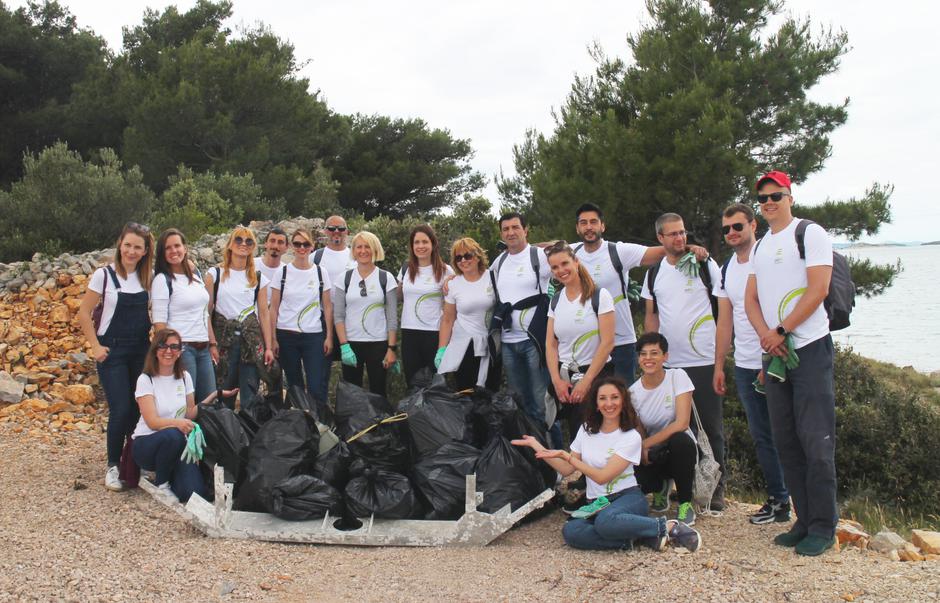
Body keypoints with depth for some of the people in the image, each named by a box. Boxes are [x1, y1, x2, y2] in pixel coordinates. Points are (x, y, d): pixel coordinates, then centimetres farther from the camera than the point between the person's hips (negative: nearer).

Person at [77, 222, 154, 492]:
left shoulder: (148, 277, 3)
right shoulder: (104, 275, -8)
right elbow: (84, 313, -4)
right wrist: (96, 347, -8)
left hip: (141, 351, 4)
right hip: (112, 351, -4)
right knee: (121, 410, -9)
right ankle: (113, 465, 8)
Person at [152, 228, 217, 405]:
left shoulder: (196, 274, 14)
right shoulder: (162, 280, -5)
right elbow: (159, 321, -11)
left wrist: (212, 344, 15)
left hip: (203, 349, 7)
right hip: (181, 348, -7)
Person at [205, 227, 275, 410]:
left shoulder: (259, 278, 9)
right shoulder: (215, 274, 4)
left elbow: (263, 314, 8)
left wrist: (268, 347, 4)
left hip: (251, 339, 1)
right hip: (223, 339, -1)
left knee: (250, 395, 1)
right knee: (223, 394, 3)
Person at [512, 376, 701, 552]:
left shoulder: (631, 437, -7)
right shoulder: (586, 430, 9)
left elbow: (602, 477, -13)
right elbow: (567, 470, 12)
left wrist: (565, 455, -13)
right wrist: (537, 446, 3)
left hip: (627, 498, -4)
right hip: (597, 504, 4)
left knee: (606, 520, -40)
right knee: (570, 531, -29)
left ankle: (667, 527, -19)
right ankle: (639, 539, -23)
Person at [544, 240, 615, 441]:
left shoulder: (599, 296, -7)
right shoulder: (556, 300, 9)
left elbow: (607, 343, -12)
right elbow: (550, 345, 8)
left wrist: (586, 381, -13)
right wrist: (556, 380, -5)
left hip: (596, 375, -4)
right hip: (564, 377, 4)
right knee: (575, 436, 3)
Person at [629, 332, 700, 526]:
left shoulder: (677, 377, -12)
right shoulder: (633, 392, -4)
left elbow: (681, 423, -22)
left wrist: (646, 444, -22)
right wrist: (641, 450, -22)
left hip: (680, 450, -2)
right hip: (653, 456, 2)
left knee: (679, 440, -38)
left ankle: (685, 503, -14)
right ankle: (661, 487, 12)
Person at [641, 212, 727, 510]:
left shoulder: (705, 265, 0)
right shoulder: (654, 272, 10)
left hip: (704, 361, -3)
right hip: (668, 362, 3)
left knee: (710, 427, 3)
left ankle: (716, 487, 12)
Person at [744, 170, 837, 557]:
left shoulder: (810, 234, -3)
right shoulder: (759, 247, 19)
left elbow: (818, 290, -13)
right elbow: (751, 300, 13)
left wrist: (780, 331, -15)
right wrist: (765, 335, -6)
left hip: (809, 348, -7)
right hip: (775, 352, 7)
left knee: (815, 441, -7)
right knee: (786, 441, 8)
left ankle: (823, 527, 1)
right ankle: (804, 521, 17)